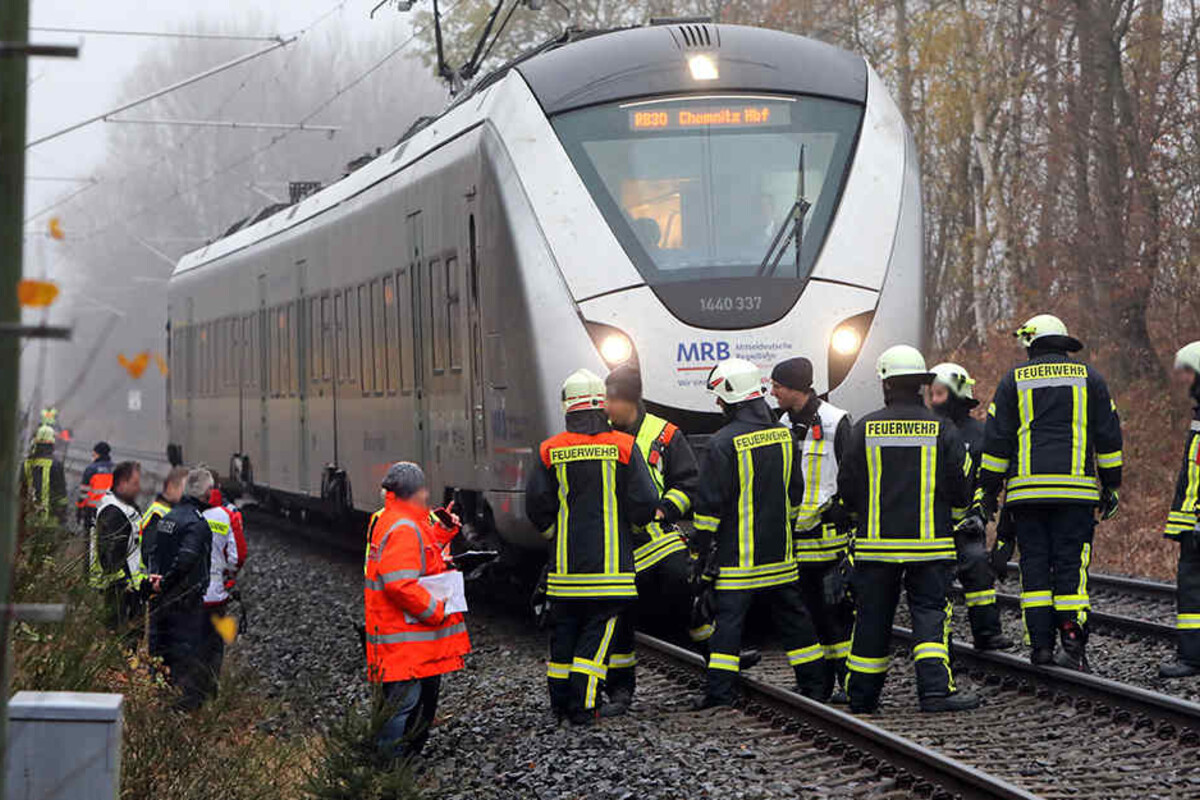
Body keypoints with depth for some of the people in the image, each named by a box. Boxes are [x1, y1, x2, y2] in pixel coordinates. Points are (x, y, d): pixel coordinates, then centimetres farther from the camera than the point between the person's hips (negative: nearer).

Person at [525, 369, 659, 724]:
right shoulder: (624, 447, -6)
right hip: (610, 559, -2)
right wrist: (640, 520, 14)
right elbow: (644, 502, -8)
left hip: (566, 562, 2)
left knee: (564, 628, 14)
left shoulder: (550, 451, -1)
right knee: (598, 628, 2)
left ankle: (561, 700, 19)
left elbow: (536, 505, 0)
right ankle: (584, 705, -4)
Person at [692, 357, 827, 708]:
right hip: (779, 553, 6)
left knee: (728, 615, -3)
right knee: (791, 613, 14)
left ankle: (721, 688, -7)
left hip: (736, 553, -6)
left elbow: (710, 504, -13)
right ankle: (814, 681, 18)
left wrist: (702, 544, -5)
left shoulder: (724, 442, -14)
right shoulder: (782, 434, 6)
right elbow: (795, 493, 16)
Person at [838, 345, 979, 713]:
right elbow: (961, 490, -2)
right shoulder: (941, 430, -3)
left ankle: (862, 697, 18)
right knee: (930, 614, 1)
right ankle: (935, 688, -15)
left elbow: (847, 489, 0)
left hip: (876, 543, 1)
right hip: (929, 544, -1)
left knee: (873, 619, 9)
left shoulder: (865, 429, -3)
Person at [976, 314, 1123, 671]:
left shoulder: (1014, 380, 6)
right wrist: (1111, 485, 15)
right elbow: (1108, 435, 9)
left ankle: (1041, 644, 0)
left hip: (1027, 490, 0)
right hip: (1076, 488, 0)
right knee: (1071, 564, -2)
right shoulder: (1088, 377, 9)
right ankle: (1073, 646, -13)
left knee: (1034, 565, 4)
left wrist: (989, 489, 10)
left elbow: (996, 439, 5)